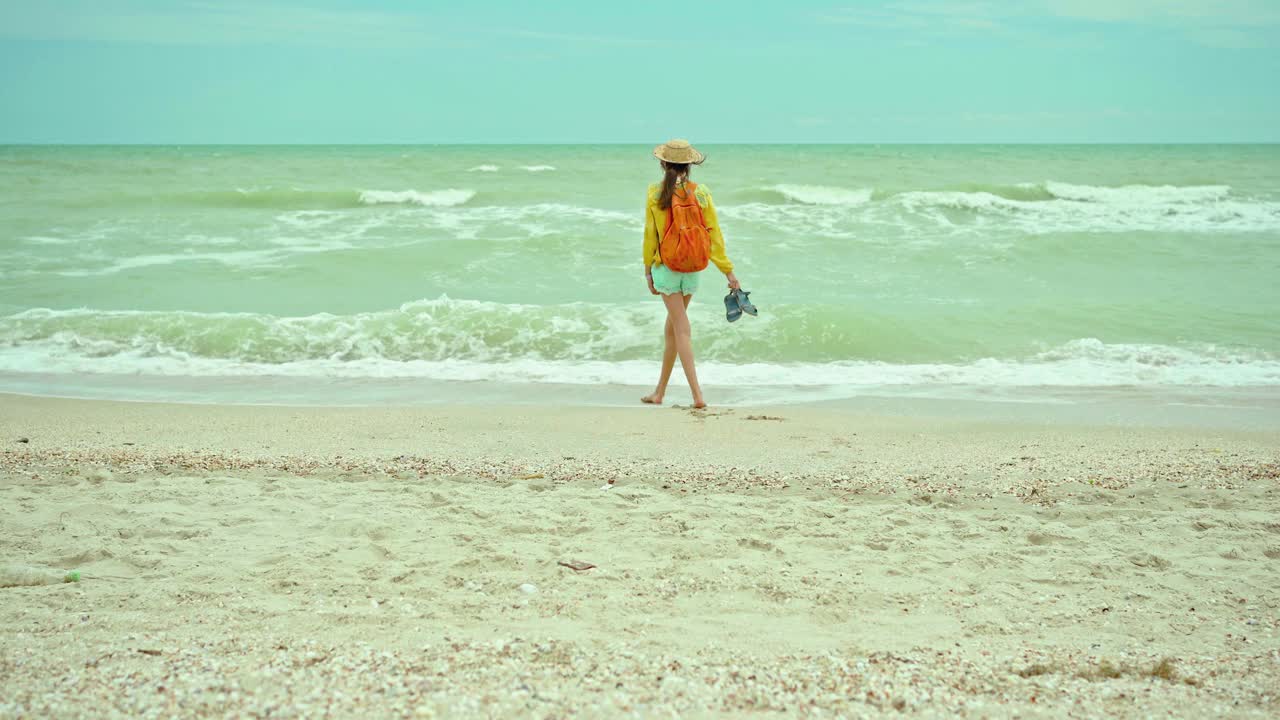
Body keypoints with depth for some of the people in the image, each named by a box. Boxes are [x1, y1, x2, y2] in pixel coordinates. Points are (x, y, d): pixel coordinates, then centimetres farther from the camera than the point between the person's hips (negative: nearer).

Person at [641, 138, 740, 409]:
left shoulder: (656, 193, -7)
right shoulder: (701, 193, -3)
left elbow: (650, 234, -3)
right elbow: (714, 233, -2)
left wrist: (648, 269, 7)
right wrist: (728, 270, 3)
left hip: (666, 265, -3)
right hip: (693, 267, 3)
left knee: (681, 329, -2)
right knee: (672, 327, 16)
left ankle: (697, 395, -12)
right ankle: (659, 391, 25)